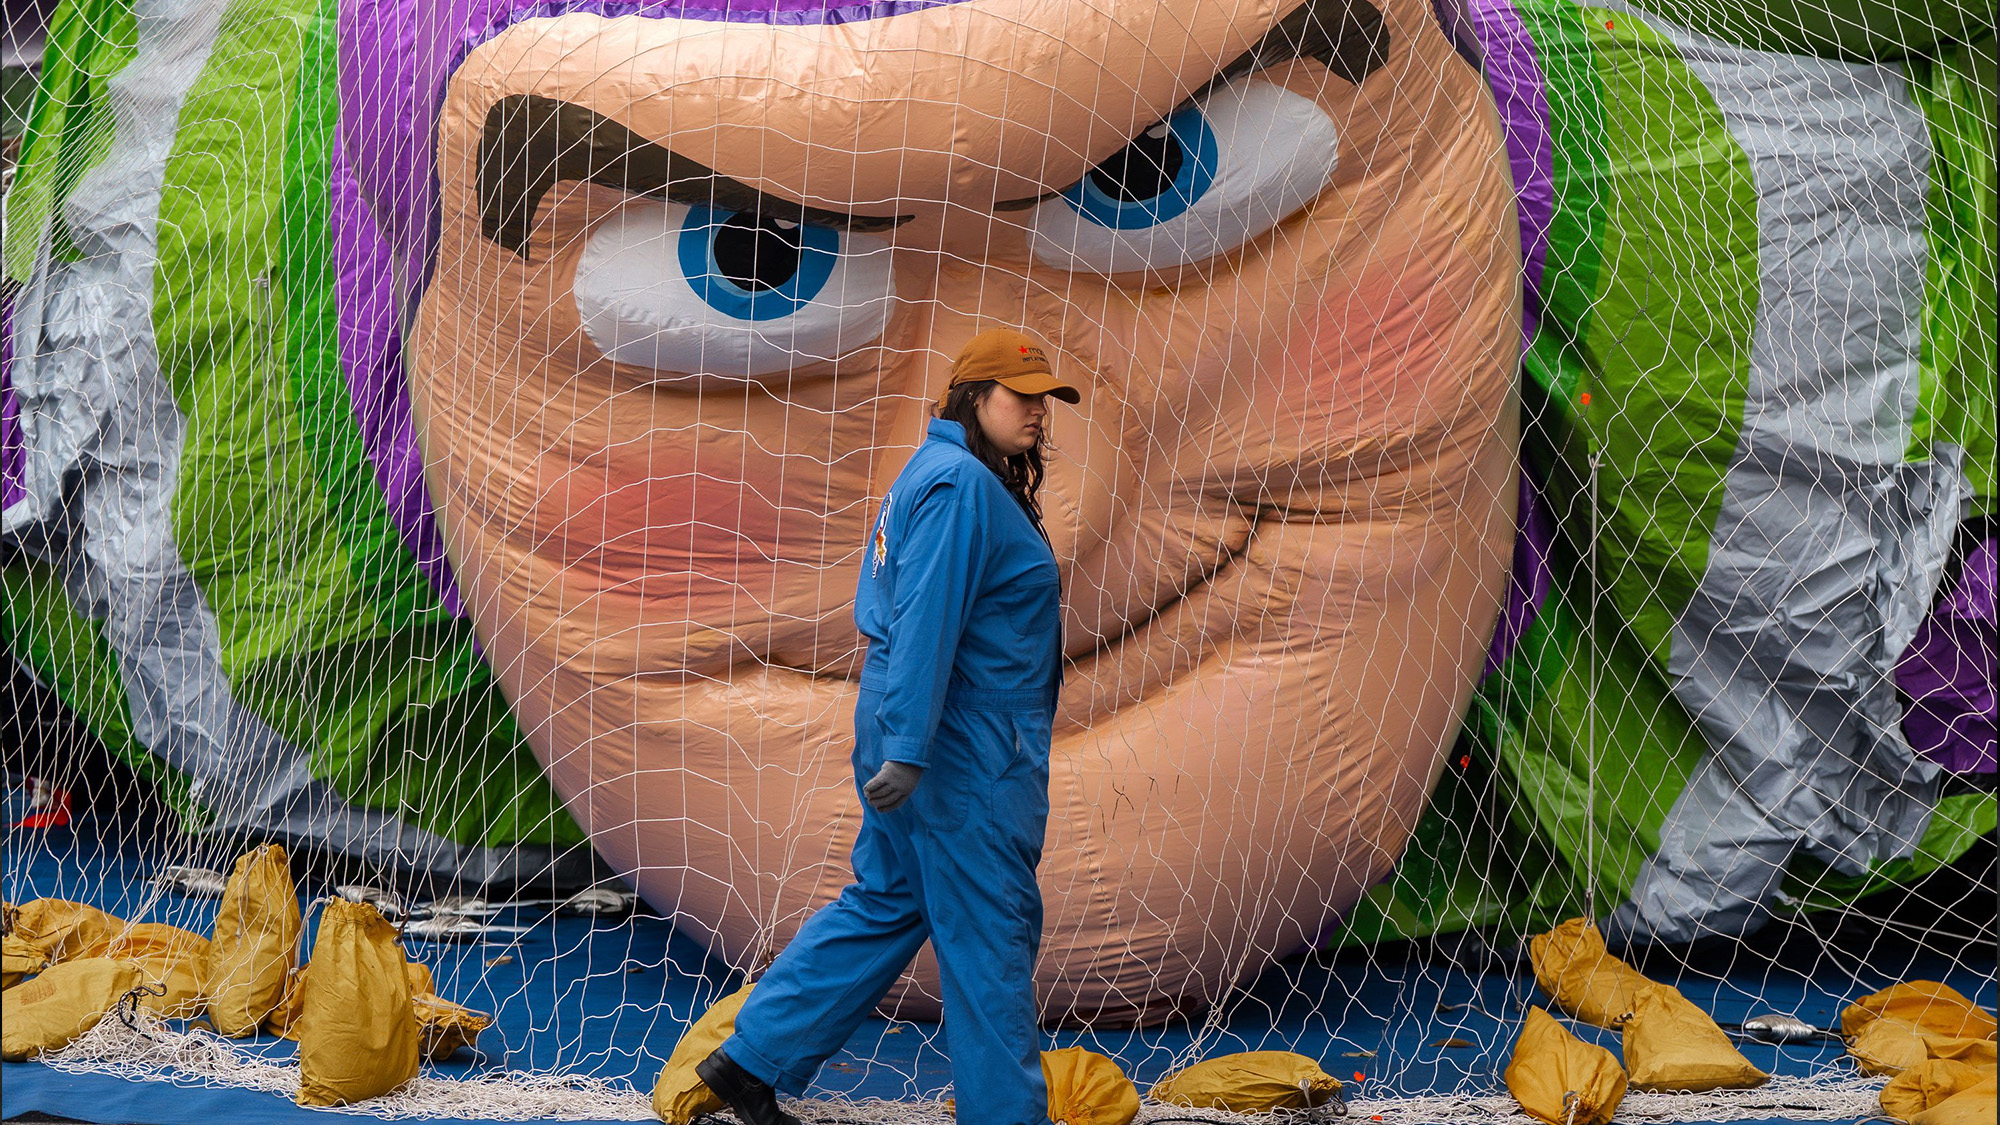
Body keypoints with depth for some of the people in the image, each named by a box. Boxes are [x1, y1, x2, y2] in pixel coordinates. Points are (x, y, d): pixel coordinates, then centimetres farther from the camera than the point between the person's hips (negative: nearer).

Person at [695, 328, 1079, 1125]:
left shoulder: (938, 473, 17)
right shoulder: (962, 484, -16)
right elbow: (925, 622, -24)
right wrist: (907, 751, -27)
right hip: (966, 748, -11)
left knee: (884, 903, 16)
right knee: (988, 934, 0)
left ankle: (750, 1061, 19)